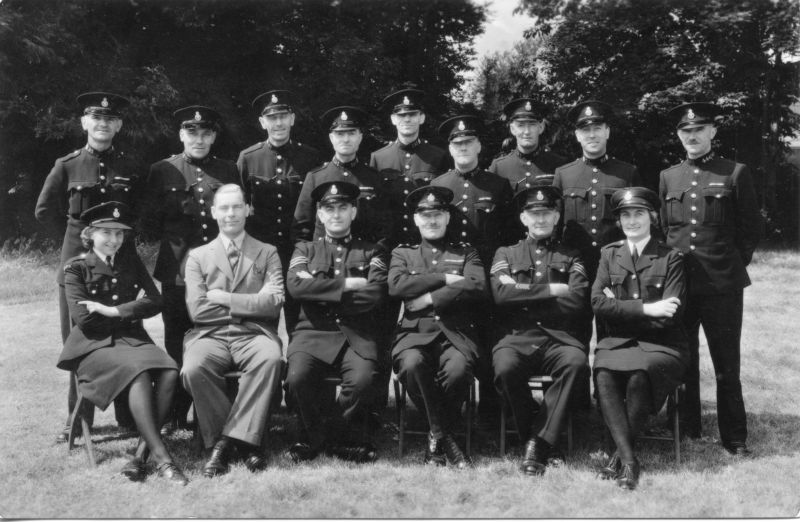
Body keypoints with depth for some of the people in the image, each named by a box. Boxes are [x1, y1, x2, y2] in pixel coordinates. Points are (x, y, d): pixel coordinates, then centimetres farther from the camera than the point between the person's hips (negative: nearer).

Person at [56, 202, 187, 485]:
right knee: (138, 372, -35)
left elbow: (155, 301, 3)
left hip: (133, 339, 4)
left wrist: (112, 310, -9)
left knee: (169, 372, -28)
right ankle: (161, 458, -34)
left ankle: (142, 454, -24)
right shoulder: (76, 268, 3)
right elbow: (84, 319, -8)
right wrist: (130, 313, -2)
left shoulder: (131, 261, 15)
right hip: (94, 345, -4)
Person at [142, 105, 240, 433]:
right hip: (177, 269, -1)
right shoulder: (162, 171, 6)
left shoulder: (228, 171, 10)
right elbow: (150, 222, 7)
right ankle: (175, 416, 15)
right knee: (177, 343, 5)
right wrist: (173, 241, -6)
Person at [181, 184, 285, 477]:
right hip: (210, 336, 1)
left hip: (254, 335, 0)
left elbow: (273, 304, -1)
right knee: (193, 368, -33)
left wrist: (224, 298, -4)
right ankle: (243, 441, -15)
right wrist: (250, 303, -1)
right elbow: (197, 310, 1)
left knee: (271, 358, -36)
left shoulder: (268, 254, 15)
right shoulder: (198, 257, 16)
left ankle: (226, 441, -25)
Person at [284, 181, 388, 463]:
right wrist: (346, 285, -6)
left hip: (357, 334, 0)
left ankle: (327, 437, -3)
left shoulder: (371, 252, 17)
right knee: (297, 378, -30)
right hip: (313, 332, 1)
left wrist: (322, 293, -3)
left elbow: (375, 295, -2)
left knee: (363, 380, -31)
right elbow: (296, 285, -2)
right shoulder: (305, 249, 20)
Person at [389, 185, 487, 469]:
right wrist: (445, 279, -4)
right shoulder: (402, 253, 22)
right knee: (412, 364, -35)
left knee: (458, 369, -34)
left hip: (456, 332, 0)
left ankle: (435, 440, -8)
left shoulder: (466, 253, 21)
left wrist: (429, 298, -6)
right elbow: (396, 286, -1)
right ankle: (443, 438, -15)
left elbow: (477, 289, 0)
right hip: (415, 331, 0)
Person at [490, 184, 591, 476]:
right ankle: (544, 442, -13)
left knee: (577, 362, -34)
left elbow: (577, 303, 1)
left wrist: (524, 296, -1)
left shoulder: (570, 257, 20)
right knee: (506, 367, -34)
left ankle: (538, 443, -22)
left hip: (560, 338, 0)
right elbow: (501, 293, -1)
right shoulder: (506, 254, 20)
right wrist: (551, 290, -3)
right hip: (517, 337, 0)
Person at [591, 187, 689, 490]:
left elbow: (670, 315, -6)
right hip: (618, 342, 2)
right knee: (603, 374, -31)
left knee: (638, 374, -34)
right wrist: (646, 309, -12)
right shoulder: (609, 254, 13)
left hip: (661, 346, -2)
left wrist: (619, 308, -7)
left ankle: (619, 455, -18)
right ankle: (629, 460, -28)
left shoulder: (671, 258, 4)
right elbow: (598, 304, 0)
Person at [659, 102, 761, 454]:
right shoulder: (668, 177, 10)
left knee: (727, 365, 3)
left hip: (722, 285, -3)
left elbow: (751, 228, 4)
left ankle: (734, 438, 14)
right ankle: (686, 431, 22)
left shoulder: (735, 174, 0)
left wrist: (733, 264, 2)